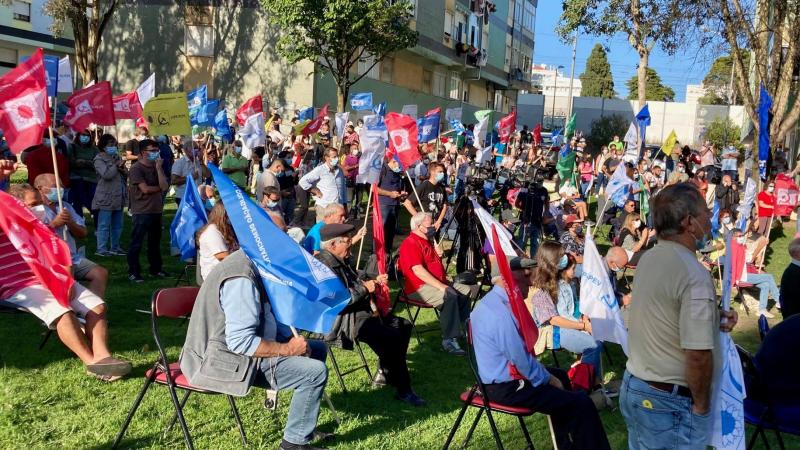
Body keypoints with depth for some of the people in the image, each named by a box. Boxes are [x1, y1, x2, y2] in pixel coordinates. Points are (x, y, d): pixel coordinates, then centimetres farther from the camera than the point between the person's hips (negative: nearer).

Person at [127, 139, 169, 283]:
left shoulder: (155, 167, 12)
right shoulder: (136, 168, -9)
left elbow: (165, 186, -2)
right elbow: (145, 189, -18)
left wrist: (159, 167, -6)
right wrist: (159, 188, -2)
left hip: (156, 210, 7)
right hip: (142, 211, -7)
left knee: (155, 241, 15)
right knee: (136, 243, -4)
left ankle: (156, 269, 26)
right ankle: (133, 272, 1)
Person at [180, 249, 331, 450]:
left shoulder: (250, 265, 6)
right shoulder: (241, 279, -26)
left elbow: (266, 317, 15)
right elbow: (240, 342, -30)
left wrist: (292, 339, -1)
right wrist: (287, 349, -19)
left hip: (241, 348, 11)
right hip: (227, 362, -11)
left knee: (317, 350, 14)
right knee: (315, 371, -17)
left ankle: (305, 427, 26)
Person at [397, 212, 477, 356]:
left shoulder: (427, 241, 18)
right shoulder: (411, 244, -14)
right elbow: (418, 271, -25)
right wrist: (441, 286, -27)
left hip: (437, 283, 11)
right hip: (419, 288, -11)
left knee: (467, 291, 7)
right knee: (450, 296, -33)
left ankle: (464, 328, 13)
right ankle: (449, 340, -31)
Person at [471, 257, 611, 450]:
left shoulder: (490, 301, 3)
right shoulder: (501, 314, -29)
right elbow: (522, 360, -24)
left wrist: (548, 375, 11)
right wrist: (549, 379, -7)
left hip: (497, 375, 11)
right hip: (506, 388, -11)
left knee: (560, 375, 30)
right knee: (582, 405, -13)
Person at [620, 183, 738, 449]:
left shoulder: (648, 259, 3)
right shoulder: (695, 276, -23)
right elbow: (698, 355, -26)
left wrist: (712, 318, 7)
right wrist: (702, 405, -11)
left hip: (632, 387, 8)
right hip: (669, 402, -8)